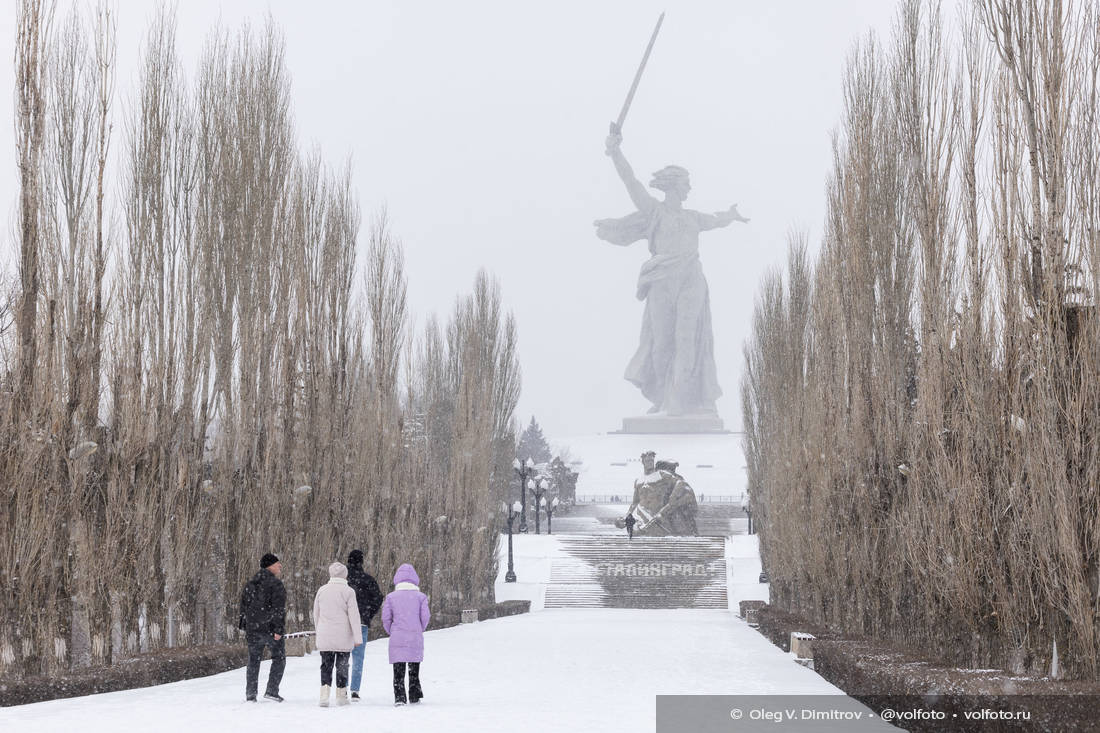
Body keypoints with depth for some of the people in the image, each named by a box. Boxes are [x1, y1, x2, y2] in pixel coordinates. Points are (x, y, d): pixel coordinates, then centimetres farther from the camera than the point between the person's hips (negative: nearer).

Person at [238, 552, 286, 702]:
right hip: (271, 628, -6)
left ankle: (250, 694, 11)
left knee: (253, 662, 13)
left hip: (253, 630, 6)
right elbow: (279, 609, -17)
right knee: (279, 659, 9)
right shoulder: (276, 584, -10)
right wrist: (279, 629, -17)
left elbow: (243, 605, 14)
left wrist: (244, 626, 19)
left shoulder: (250, 584, 11)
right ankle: (272, 691, 0)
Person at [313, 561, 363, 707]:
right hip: (343, 637, -2)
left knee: (326, 666, 7)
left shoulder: (322, 590, 3)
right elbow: (354, 616, -10)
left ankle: (324, 695, -9)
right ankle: (341, 696, 16)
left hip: (324, 637, 2)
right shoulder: (348, 592, -8)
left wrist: (318, 630, 26)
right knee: (342, 666, 9)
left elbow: (316, 613, 12)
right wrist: (358, 637, -8)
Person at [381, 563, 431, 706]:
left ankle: (399, 697, -10)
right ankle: (414, 697, 18)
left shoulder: (391, 597, 1)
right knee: (414, 669, 14)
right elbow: (425, 617, -1)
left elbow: (386, 618, 0)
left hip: (397, 639, -1)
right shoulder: (420, 597, 1)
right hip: (415, 638, 1)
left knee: (398, 670, 1)